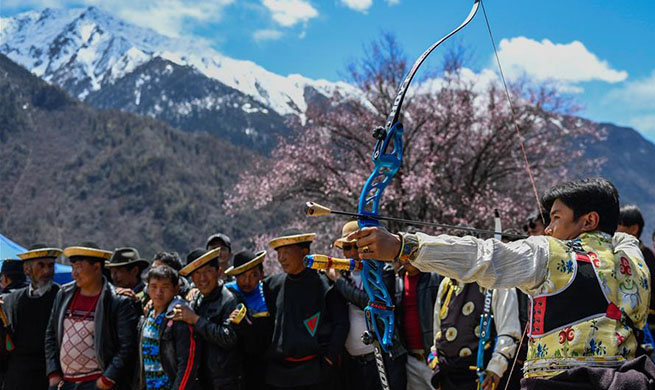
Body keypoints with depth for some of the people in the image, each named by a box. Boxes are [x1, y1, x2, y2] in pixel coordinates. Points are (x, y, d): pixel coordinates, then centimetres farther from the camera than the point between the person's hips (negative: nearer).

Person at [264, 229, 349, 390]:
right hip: (279, 371, 4)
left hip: (316, 372, -4)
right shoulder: (273, 284, 7)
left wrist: (330, 358, -8)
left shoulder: (325, 284, -5)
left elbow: (341, 324, -4)